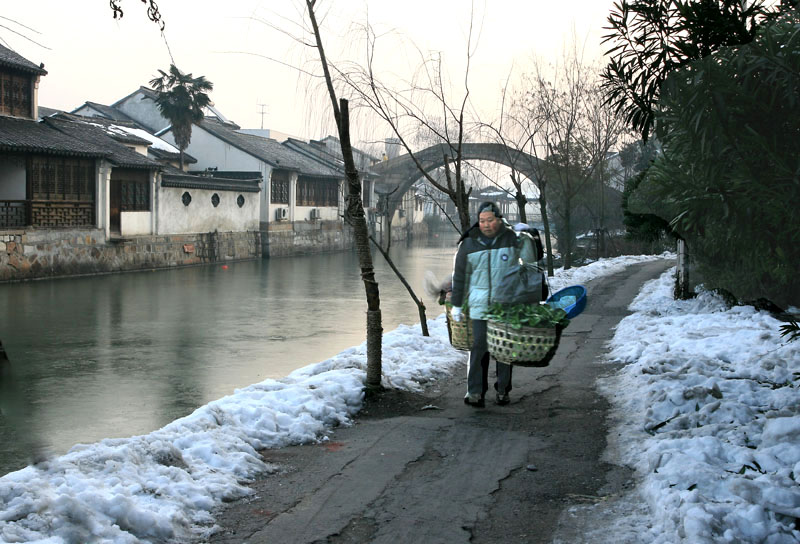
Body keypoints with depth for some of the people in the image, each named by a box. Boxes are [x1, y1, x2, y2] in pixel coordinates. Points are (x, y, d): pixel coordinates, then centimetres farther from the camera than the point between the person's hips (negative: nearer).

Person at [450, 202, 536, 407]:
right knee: (479, 347, -7)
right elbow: (460, 276, 8)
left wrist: (527, 242, -11)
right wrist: (456, 304, 9)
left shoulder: (512, 239, -1)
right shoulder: (469, 244, 1)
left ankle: (503, 390, 19)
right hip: (480, 304, 0)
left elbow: (529, 263, 7)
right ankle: (475, 392, -6)